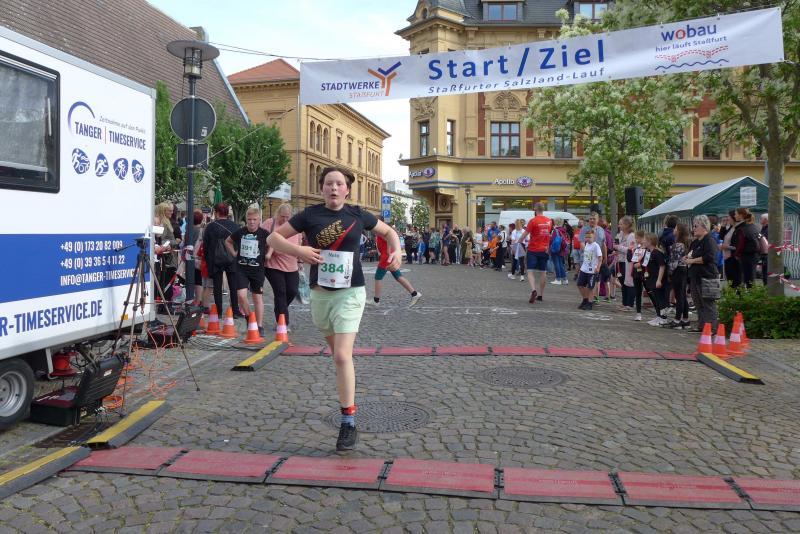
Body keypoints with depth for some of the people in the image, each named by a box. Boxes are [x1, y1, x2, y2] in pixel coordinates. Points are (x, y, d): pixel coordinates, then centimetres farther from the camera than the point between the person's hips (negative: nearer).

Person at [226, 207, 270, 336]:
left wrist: (268, 254, -5)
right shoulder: (240, 232, 0)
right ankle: (248, 318, 12)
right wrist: (234, 253, 7)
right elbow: (227, 241, 18)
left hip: (257, 269, -1)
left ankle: (259, 327, 12)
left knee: (258, 297, 5)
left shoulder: (264, 233, -7)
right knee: (241, 295, -13)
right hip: (241, 269, 1)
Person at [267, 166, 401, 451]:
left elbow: (388, 231, 14)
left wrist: (396, 250, -6)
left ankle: (348, 424, -7)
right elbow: (273, 237, 1)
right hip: (320, 293, 3)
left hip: (350, 292, -3)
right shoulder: (310, 215, -1)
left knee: (342, 356, -15)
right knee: (336, 350, 19)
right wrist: (298, 250, -17)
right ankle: (348, 399, 45)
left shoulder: (357, 215, -1)